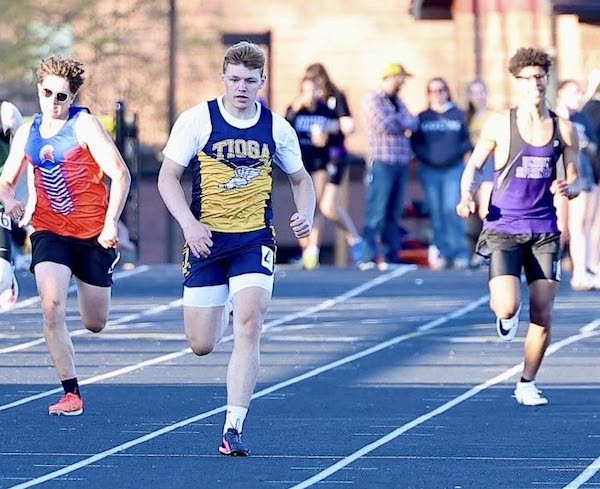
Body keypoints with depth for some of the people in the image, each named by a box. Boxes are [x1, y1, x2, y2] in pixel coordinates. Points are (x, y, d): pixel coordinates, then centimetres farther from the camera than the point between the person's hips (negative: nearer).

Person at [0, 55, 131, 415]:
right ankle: (71, 394, -16)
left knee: (95, 324, 9)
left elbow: (120, 175, -11)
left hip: (93, 234, -2)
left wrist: (111, 224, -20)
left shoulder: (84, 124, -7)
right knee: (52, 306, -23)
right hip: (50, 233, 2)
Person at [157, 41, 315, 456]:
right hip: (206, 239, 0)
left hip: (255, 241, 0)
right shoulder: (197, 120, -4)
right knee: (202, 345, 3)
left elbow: (300, 179, 17)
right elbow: (168, 177, -2)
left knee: (248, 326, -19)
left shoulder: (276, 127, 3)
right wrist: (189, 223, -17)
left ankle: (234, 429, -16)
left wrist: (305, 215, -4)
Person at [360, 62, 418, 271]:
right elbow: (383, 125, -15)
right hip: (381, 162, -7)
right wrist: (403, 123, 1)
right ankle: (369, 258, -13)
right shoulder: (373, 99, -3)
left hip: (401, 162, 7)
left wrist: (396, 121, -8)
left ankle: (391, 257, 11)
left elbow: (412, 123, 10)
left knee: (394, 213, 8)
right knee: (377, 212, -11)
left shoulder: (398, 102, 21)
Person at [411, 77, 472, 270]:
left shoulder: (458, 115, 7)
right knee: (436, 214, 1)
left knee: (452, 210, -13)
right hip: (430, 171, 2)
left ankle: (460, 253, -7)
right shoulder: (422, 117, 10)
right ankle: (442, 254, 7)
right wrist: (425, 155, -8)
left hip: (454, 169, -2)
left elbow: (468, 140, 7)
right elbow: (415, 143, 10)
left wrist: (457, 152, -10)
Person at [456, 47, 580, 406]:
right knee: (507, 308, -20)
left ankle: (527, 383, 20)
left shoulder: (564, 130, 4)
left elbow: (574, 182, 10)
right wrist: (467, 195, -12)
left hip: (544, 233, 2)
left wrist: (567, 188, -13)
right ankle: (506, 317, 19)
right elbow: (474, 165, 7)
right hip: (503, 231, -2)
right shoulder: (500, 124, -1)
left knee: (543, 317, 1)